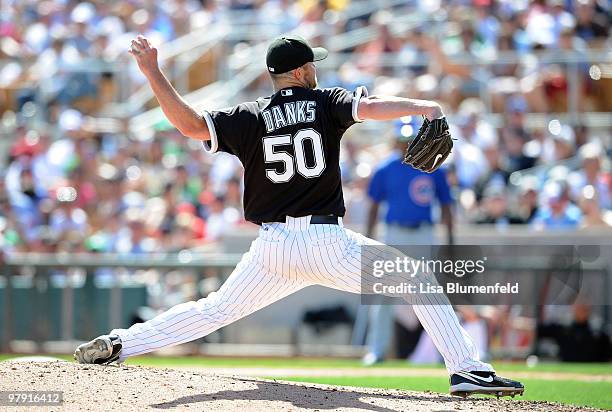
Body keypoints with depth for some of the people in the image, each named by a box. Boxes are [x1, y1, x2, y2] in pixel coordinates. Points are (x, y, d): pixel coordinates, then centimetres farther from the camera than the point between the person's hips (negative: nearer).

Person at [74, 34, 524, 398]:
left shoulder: (248, 117, 7)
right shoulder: (325, 103, 1)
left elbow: (191, 124, -4)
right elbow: (368, 107, -18)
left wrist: (153, 73, -1)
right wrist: (424, 107, -17)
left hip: (272, 248, 4)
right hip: (326, 242, -3)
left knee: (216, 309, 17)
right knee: (420, 281, 6)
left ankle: (119, 344, 6)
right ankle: (467, 369, -6)